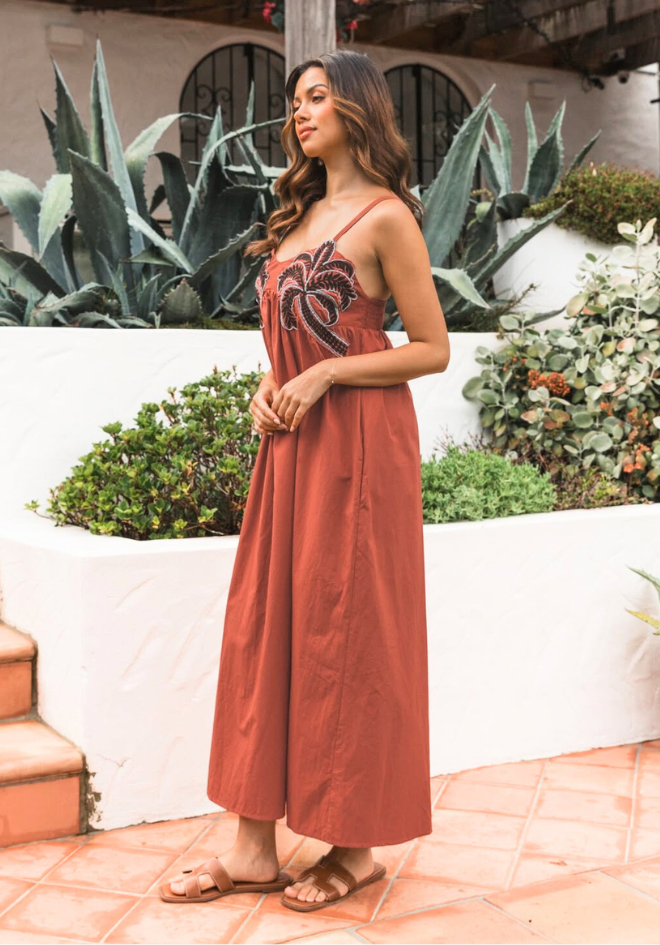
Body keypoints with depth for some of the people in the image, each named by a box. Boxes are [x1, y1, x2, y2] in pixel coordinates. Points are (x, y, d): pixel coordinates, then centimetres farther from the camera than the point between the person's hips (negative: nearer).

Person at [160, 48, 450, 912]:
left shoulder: (386, 216, -6)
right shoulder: (303, 214, 17)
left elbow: (432, 350, -8)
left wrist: (323, 377, -15)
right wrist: (269, 389, 4)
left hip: (357, 440, -8)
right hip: (291, 439, 8)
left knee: (343, 632, -2)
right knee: (264, 626, 5)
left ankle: (357, 846, 13)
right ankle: (255, 846, 13)